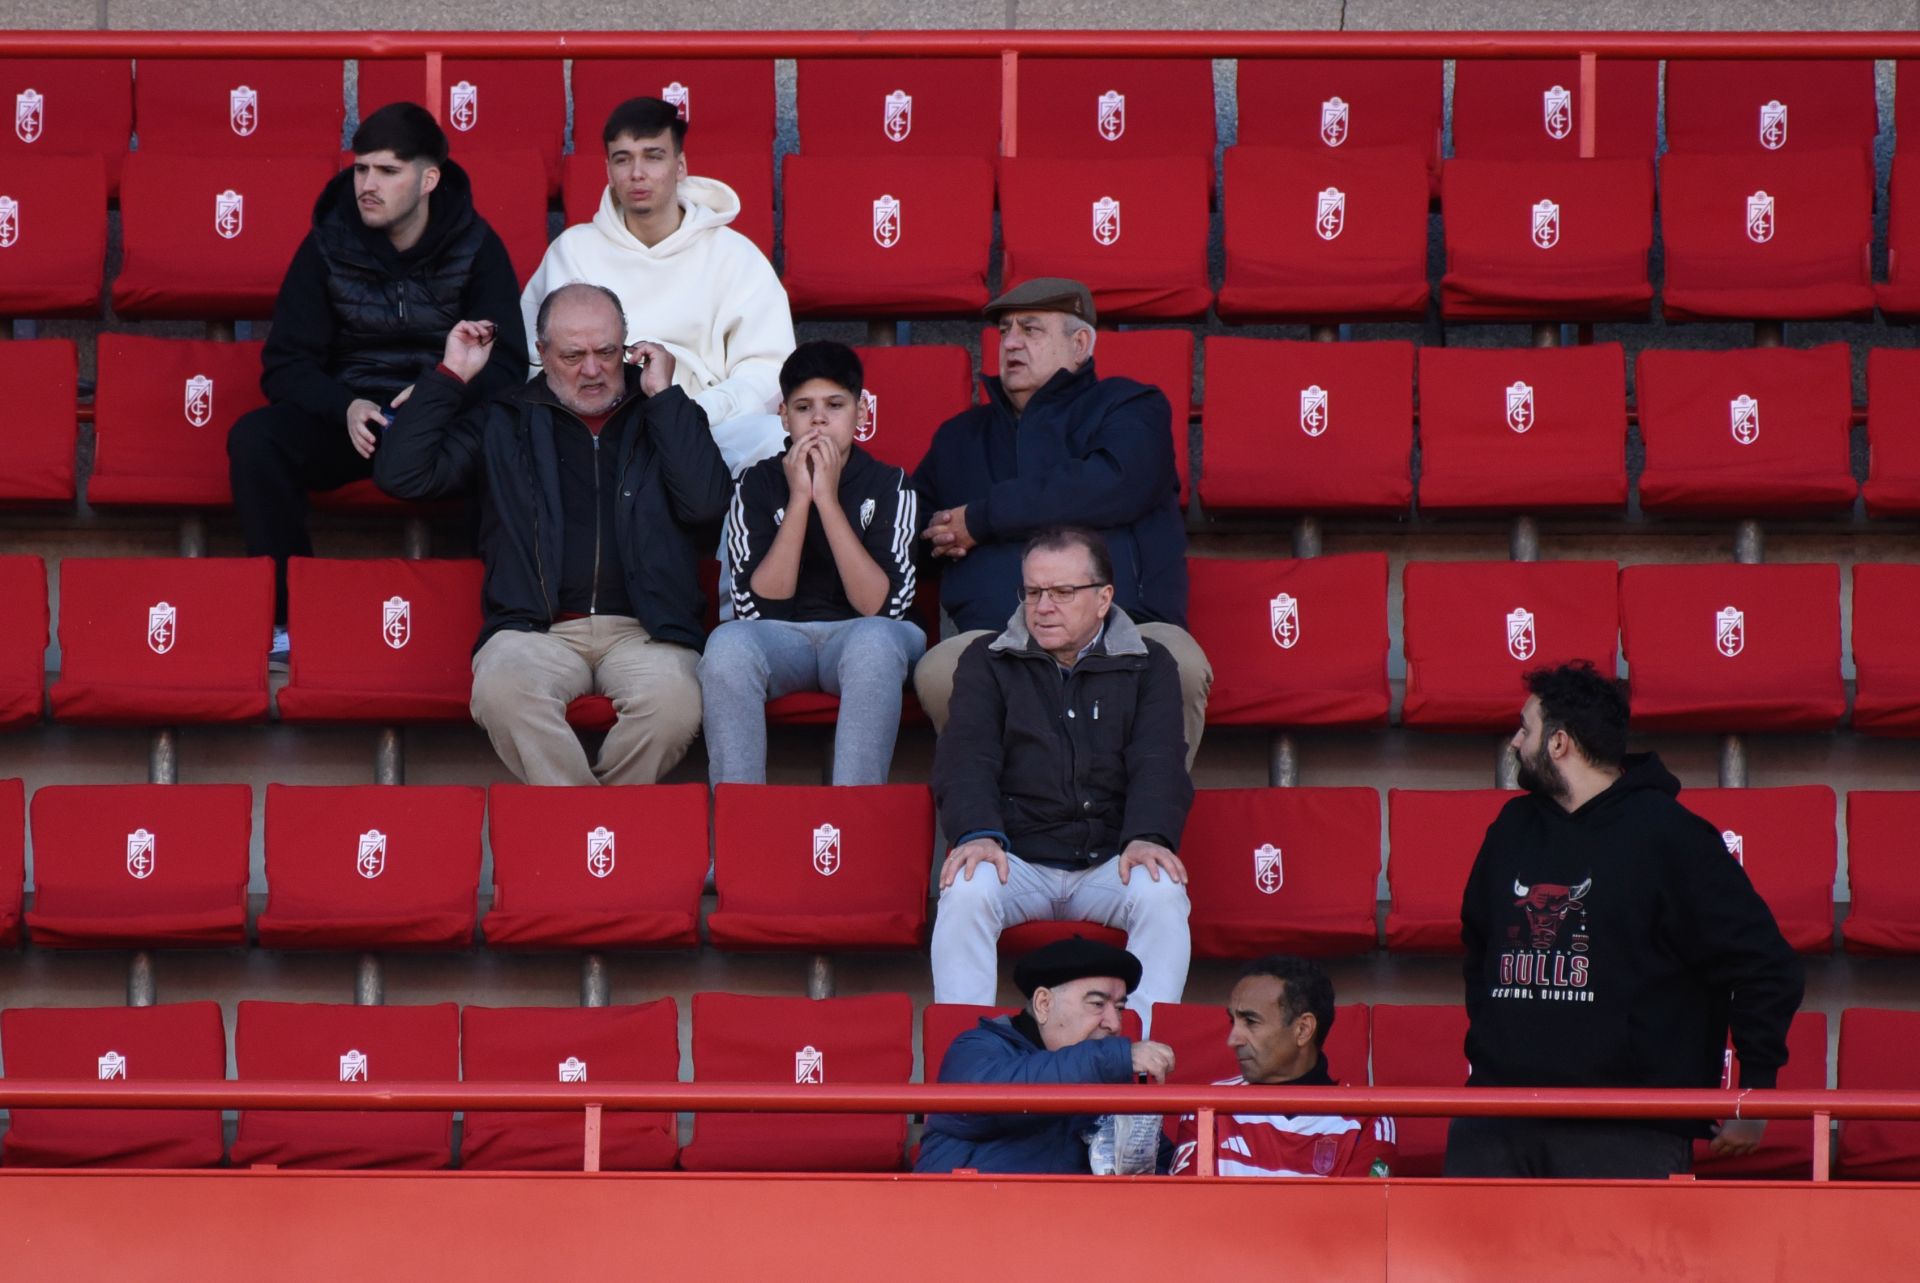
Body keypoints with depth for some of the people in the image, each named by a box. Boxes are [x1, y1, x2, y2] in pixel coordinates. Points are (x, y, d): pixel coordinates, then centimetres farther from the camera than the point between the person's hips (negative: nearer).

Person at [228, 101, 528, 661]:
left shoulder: (475, 247, -1)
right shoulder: (328, 246, 1)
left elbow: (507, 364, -2)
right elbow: (285, 365, 1)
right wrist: (344, 407, -20)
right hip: (346, 418, 2)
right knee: (254, 440, -30)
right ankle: (288, 618, -22)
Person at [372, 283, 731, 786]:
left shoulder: (665, 418, 18)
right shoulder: (503, 421, 18)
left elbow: (706, 502, -1)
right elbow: (402, 475, 8)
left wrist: (664, 394, 3)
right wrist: (451, 376, 9)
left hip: (641, 630, 0)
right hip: (538, 629, 0)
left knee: (673, 700, -35)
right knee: (502, 690, -37)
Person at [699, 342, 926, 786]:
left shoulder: (888, 486, 0)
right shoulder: (758, 484, 2)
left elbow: (882, 606, -13)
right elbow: (756, 606, -9)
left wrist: (827, 498, -16)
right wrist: (799, 499, -14)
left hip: (859, 635, -1)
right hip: (778, 639, 1)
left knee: (875, 641, -37)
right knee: (727, 644, -34)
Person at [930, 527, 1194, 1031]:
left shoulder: (1148, 665, 11)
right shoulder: (988, 662, 11)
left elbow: (1158, 763, -1)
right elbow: (966, 757, -2)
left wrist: (1148, 836, -22)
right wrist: (977, 833, -23)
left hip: (1110, 862, 0)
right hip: (1016, 857, 0)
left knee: (1163, 893, -31)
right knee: (967, 891, -32)